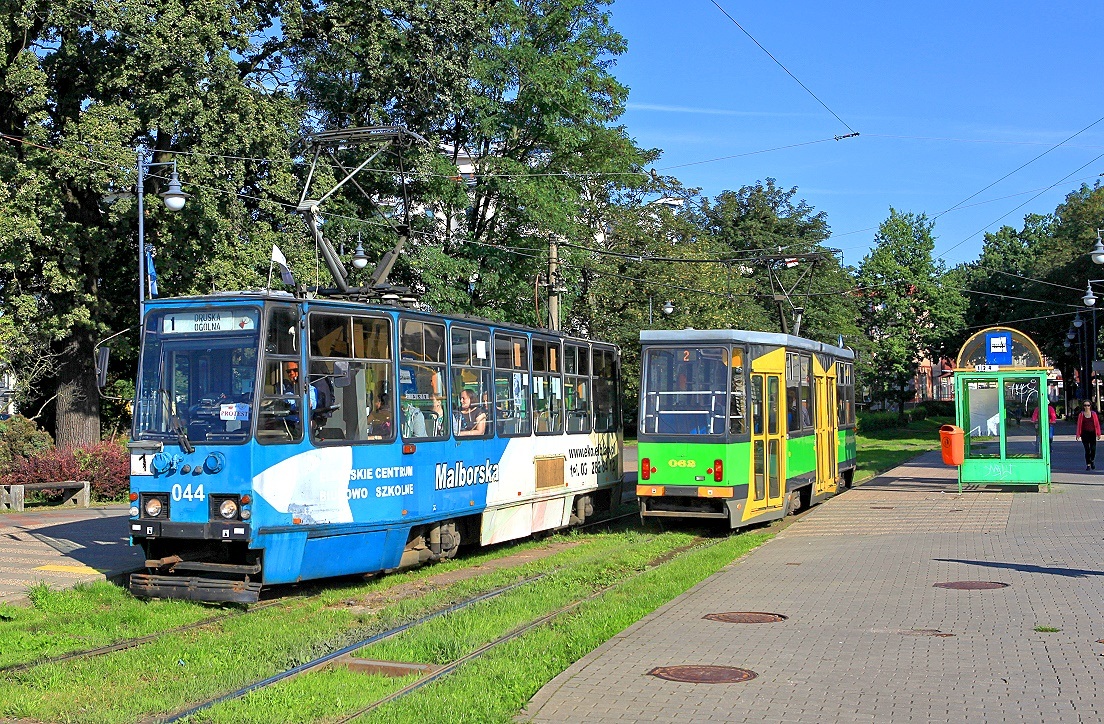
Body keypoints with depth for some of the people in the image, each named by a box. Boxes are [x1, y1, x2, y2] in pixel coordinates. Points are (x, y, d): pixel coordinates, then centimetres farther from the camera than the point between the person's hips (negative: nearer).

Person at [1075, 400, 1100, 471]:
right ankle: (1088, 464, 6)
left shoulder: (1093, 414, 6)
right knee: (1087, 449, -3)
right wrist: (1078, 435, 1)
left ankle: (1092, 460, 21)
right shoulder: (1081, 415, 5)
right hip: (1085, 433, 0)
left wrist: (1098, 433, 0)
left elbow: (1097, 424, 6)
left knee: (1093, 449, -7)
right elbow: (1079, 425, 5)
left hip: (1092, 433, 0)